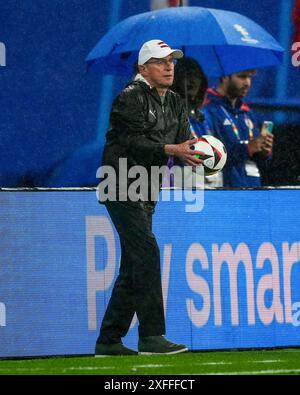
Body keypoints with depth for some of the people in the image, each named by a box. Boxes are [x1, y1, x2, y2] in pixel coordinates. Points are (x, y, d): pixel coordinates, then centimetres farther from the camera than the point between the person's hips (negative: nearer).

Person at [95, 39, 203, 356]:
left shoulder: (174, 103, 15)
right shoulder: (130, 99, -11)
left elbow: (183, 143, 7)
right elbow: (132, 143, -21)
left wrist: (196, 153, -16)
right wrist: (171, 149, -31)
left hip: (147, 193, 9)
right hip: (122, 187, -9)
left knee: (134, 265, 9)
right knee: (147, 253, -19)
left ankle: (109, 341, 15)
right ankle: (151, 336, -21)